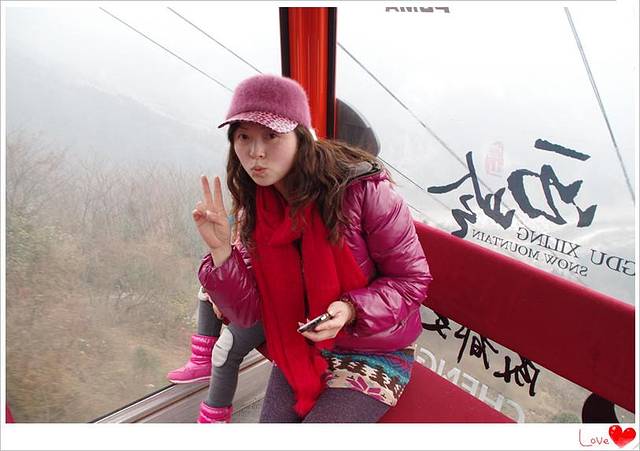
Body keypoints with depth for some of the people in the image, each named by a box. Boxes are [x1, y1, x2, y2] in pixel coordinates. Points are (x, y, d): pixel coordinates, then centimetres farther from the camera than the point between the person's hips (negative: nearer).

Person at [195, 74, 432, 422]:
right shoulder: (253, 211, -9)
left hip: (374, 352, -3)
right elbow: (247, 314, -10)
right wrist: (221, 249, -25)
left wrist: (351, 311, -31)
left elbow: (412, 278, -15)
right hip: (300, 350, 4)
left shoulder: (363, 189, -24)